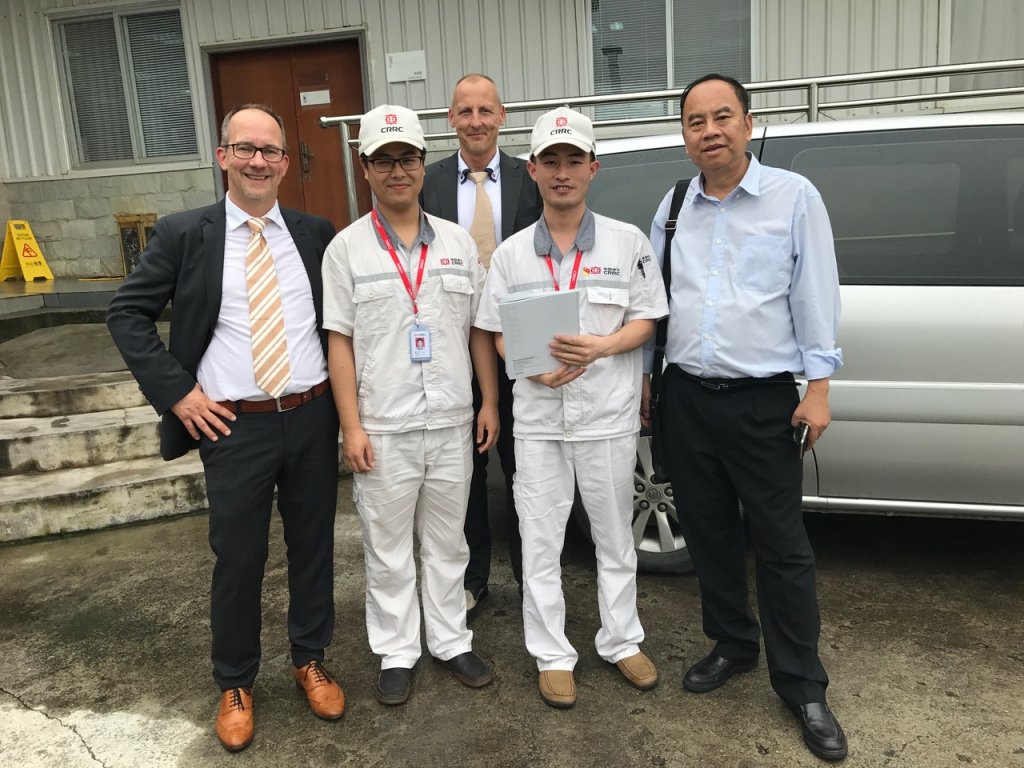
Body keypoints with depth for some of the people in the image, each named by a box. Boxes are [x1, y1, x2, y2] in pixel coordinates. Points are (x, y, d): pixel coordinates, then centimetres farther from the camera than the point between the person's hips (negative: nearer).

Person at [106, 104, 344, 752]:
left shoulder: (317, 233, 4)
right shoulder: (184, 234, -2)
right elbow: (127, 313, 1)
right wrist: (177, 392, -7)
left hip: (313, 417, 2)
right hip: (234, 427, -2)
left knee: (314, 546, 14)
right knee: (239, 561, 9)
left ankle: (311, 661, 37)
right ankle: (236, 685, 32)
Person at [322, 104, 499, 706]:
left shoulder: (458, 242, 5)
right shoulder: (347, 249, -3)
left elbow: (479, 331, 8)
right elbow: (340, 341, -5)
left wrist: (489, 403, 4)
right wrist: (351, 426, -9)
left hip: (452, 424, 3)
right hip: (383, 429, -2)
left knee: (448, 543, 16)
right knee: (389, 550, 10)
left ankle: (452, 641, 33)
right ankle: (397, 654, 28)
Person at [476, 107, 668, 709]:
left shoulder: (627, 242, -1)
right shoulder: (512, 253, 4)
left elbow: (645, 322, 0)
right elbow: (499, 333, 5)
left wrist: (598, 348, -19)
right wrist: (535, 367, -14)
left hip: (609, 415, -1)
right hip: (538, 416, 1)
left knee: (615, 536, 14)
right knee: (541, 543, 8)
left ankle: (621, 641, 33)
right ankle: (552, 655, 24)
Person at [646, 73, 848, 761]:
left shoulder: (794, 196, -2)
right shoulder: (673, 207, 10)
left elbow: (815, 295, -4)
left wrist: (819, 386, -8)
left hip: (763, 401, -4)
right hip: (686, 397, 4)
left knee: (783, 546, 2)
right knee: (708, 532, 14)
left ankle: (802, 685, 18)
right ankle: (733, 646, 34)